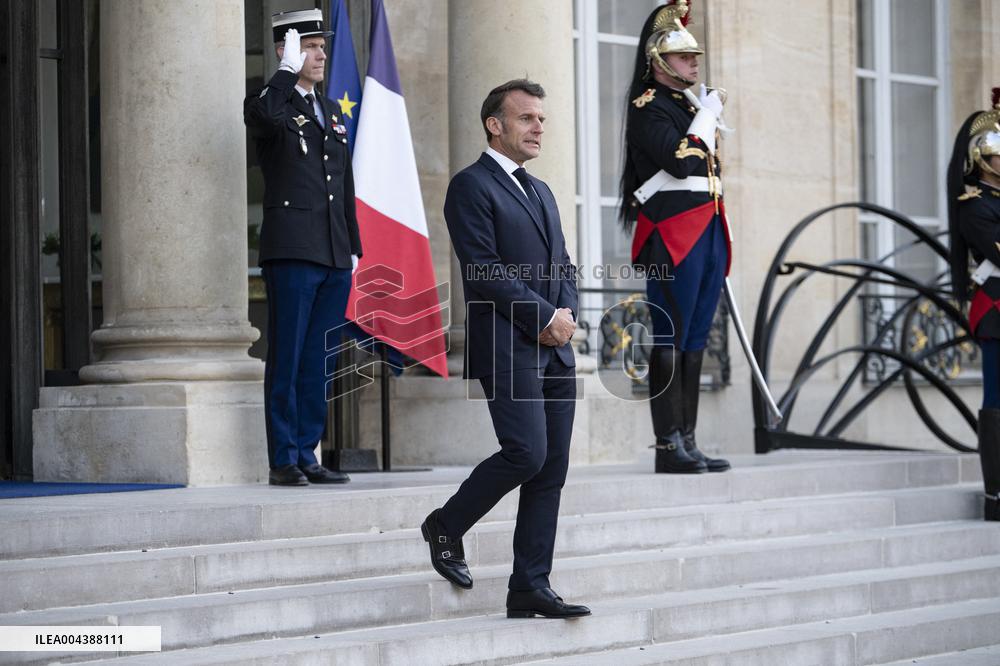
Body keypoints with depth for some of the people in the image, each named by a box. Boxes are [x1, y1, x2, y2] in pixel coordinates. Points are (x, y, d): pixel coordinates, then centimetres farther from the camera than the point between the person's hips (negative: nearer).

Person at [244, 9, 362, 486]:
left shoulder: (330, 114, 21)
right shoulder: (270, 103, 0)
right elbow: (261, 116, -29)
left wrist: (354, 250, 17)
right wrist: (288, 69, -21)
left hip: (334, 255, 7)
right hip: (292, 250, -7)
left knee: (318, 363, 7)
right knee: (286, 359, -5)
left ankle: (306, 456, 12)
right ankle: (283, 461, -3)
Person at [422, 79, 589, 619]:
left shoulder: (540, 192, 23)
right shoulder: (471, 186, -4)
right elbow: (485, 269, -13)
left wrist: (568, 313, 0)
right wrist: (545, 316, -13)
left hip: (555, 350, 8)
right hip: (506, 345, -8)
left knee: (552, 470, 3)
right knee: (526, 452, -18)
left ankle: (530, 589, 6)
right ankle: (447, 525, 6)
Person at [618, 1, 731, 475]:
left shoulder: (691, 107, 21)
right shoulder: (648, 106, -6)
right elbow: (680, 162, -20)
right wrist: (707, 116, -8)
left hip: (707, 235, 9)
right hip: (672, 238, -9)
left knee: (695, 342, 8)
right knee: (670, 342, -8)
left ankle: (687, 442, 10)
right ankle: (668, 448, -8)